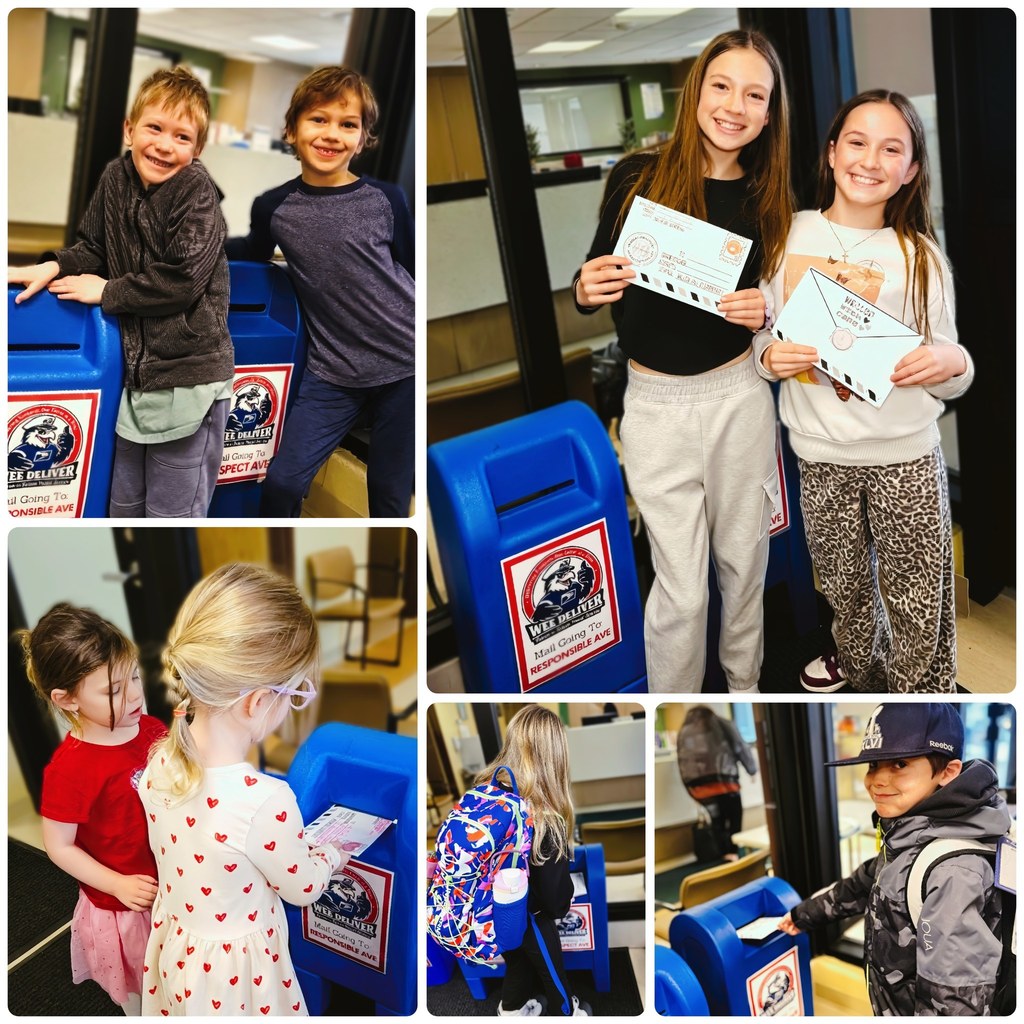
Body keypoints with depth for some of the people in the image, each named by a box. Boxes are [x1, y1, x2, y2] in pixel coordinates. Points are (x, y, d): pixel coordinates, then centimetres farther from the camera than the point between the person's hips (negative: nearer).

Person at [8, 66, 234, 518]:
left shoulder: (196, 189, -14)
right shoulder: (116, 177, 4)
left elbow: (183, 280, -21)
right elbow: (94, 247, 15)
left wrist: (107, 292, -12)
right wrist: (55, 267, -4)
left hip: (188, 374, -6)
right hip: (135, 367, 6)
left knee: (171, 512, 5)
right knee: (123, 502, 20)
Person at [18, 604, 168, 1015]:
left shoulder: (154, 730, -10)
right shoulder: (70, 767, -27)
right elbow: (59, 846, -18)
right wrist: (119, 885, -23)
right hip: (124, 904, -5)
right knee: (141, 997, 21)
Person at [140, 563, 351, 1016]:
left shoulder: (160, 761, -17)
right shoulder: (265, 802, -38)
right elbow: (303, 886, -18)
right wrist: (332, 855, 3)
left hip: (174, 947, 5)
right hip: (235, 970, -5)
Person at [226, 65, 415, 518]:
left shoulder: (386, 199, -5)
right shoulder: (273, 207, -1)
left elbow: (415, 271, 6)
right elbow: (255, 251, 21)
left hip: (404, 366, -1)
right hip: (332, 372, 1)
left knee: (389, 492, 9)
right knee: (282, 482, -4)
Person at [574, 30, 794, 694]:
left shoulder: (763, 200, 2)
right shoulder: (637, 177, -6)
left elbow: (762, 305, 11)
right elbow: (595, 284, 1)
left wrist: (764, 314, -11)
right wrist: (586, 290, -21)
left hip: (739, 396, 3)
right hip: (656, 404, -3)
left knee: (744, 563, 15)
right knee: (682, 589, 0)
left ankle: (744, 684, 38)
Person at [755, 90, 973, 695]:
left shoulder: (921, 257, -2)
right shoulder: (788, 237, -2)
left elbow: (950, 377, 1)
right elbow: (764, 338, 8)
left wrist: (952, 362, -22)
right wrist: (772, 357, -15)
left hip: (907, 455, -1)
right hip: (821, 453, 1)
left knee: (919, 603, 5)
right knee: (845, 584, 20)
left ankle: (921, 691, 30)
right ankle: (858, 664, 48)